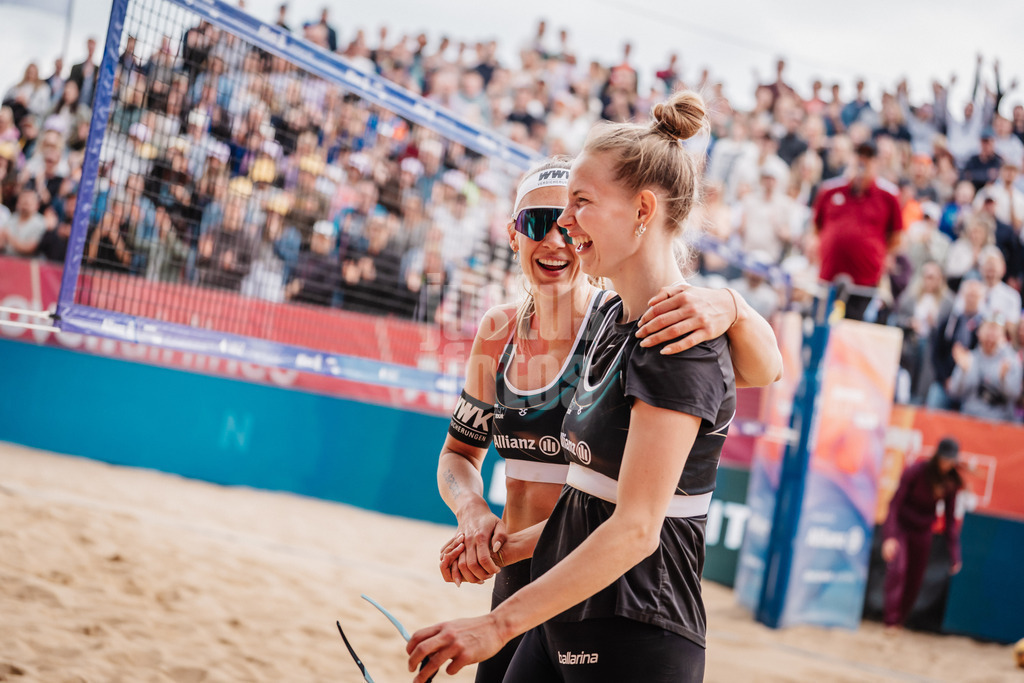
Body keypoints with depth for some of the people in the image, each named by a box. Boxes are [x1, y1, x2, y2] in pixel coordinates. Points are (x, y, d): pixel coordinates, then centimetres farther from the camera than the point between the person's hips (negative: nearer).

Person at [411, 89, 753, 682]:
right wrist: (513, 546, 15)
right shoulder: (612, 317, 11)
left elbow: (636, 529, -23)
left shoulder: (682, 347, -18)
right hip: (565, 620, 8)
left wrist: (500, 626, -24)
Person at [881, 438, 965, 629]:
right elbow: (895, 502, -18)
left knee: (915, 580, 5)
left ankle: (899, 621, 18)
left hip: (922, 532, 4)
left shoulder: (951, 482, -7)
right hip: (900, 526, -4)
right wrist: (889, 537, -27)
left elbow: (951, 518, -1)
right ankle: (890, 621, -20)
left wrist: (954, 554, -5)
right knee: (897, 569, -21)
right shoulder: (915, 471, -20)